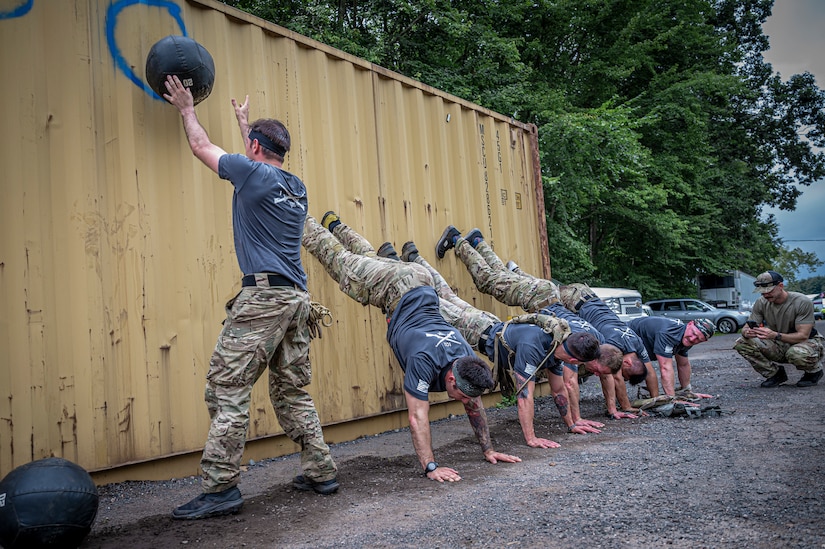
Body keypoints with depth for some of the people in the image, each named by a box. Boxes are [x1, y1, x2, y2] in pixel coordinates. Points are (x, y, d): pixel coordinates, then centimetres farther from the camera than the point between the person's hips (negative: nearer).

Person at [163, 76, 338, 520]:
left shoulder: (251, 173, -1)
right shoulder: (297, 187, 19)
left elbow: (201, 147, 15)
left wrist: (186, 108, 33)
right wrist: (245, 121, 55)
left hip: (263, 295, -8)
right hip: (297, 298, 8)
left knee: (227, 390, -6)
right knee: (292, 391, 14)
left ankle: (220, 488, -5)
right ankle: (320, 471, 17)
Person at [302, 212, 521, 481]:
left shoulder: (469, 360, -20)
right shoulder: (424, 360, -38)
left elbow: (475, 406, -5)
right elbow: (417, 417, -38)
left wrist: (488, 450, -4)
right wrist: (431, 467, -39)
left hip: (419, 280, 5)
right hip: (392, 287, -5)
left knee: (369, 258, 30)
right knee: (341, 260, 18)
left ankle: (335, 225, 55)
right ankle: (305, 224, 39)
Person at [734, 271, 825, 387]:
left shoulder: (802, 302, -21)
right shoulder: (761, 302, -7)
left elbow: (803, 336, -27)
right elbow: (745, 328, -6)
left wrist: (775, 335, -44)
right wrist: (747, 332, -33)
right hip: (780, 346, 4)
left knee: (797, 353, -41)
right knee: (741, 343, -18)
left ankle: (814, 371, -3)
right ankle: (775, 373, 1)